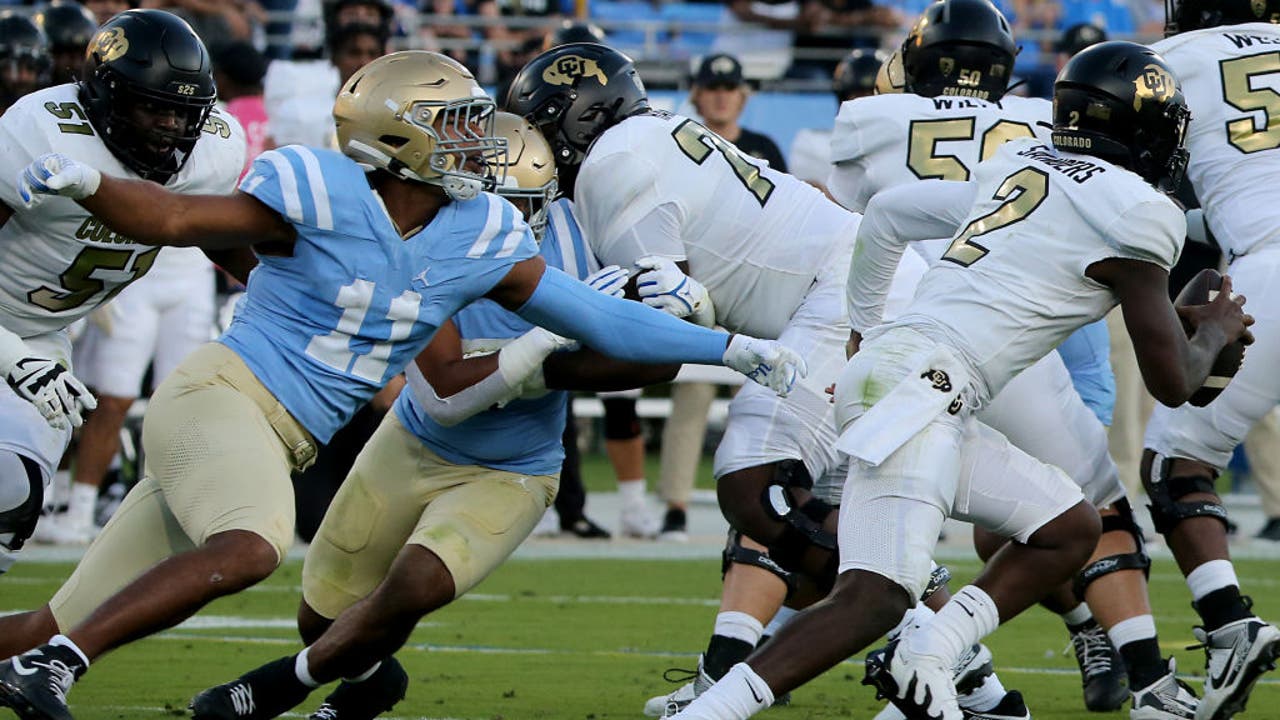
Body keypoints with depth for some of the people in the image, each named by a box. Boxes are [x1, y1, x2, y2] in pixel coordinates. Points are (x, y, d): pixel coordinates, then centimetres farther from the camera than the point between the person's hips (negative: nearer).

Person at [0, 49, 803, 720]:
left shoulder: (480, 239, 5)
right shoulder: (323, 195, -12)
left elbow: (594, 317, 11)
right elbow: (174, 220, -8)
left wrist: (732, 348, 8)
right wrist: (86, 185, -27)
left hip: (282, 446, 7)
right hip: (219, 391, -7)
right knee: (249, 548, -35)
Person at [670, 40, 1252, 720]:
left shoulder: (1017, 163, 19)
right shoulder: (1137, 214, -4)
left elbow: (885, 212, 31)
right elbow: (1171, 383, 3)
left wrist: (864, 322, 44)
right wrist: (1215, 331, 24)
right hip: (920, 384, -9)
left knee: (1070, 529, 14)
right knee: (876, 598, -19)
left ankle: (924, 654, -2)